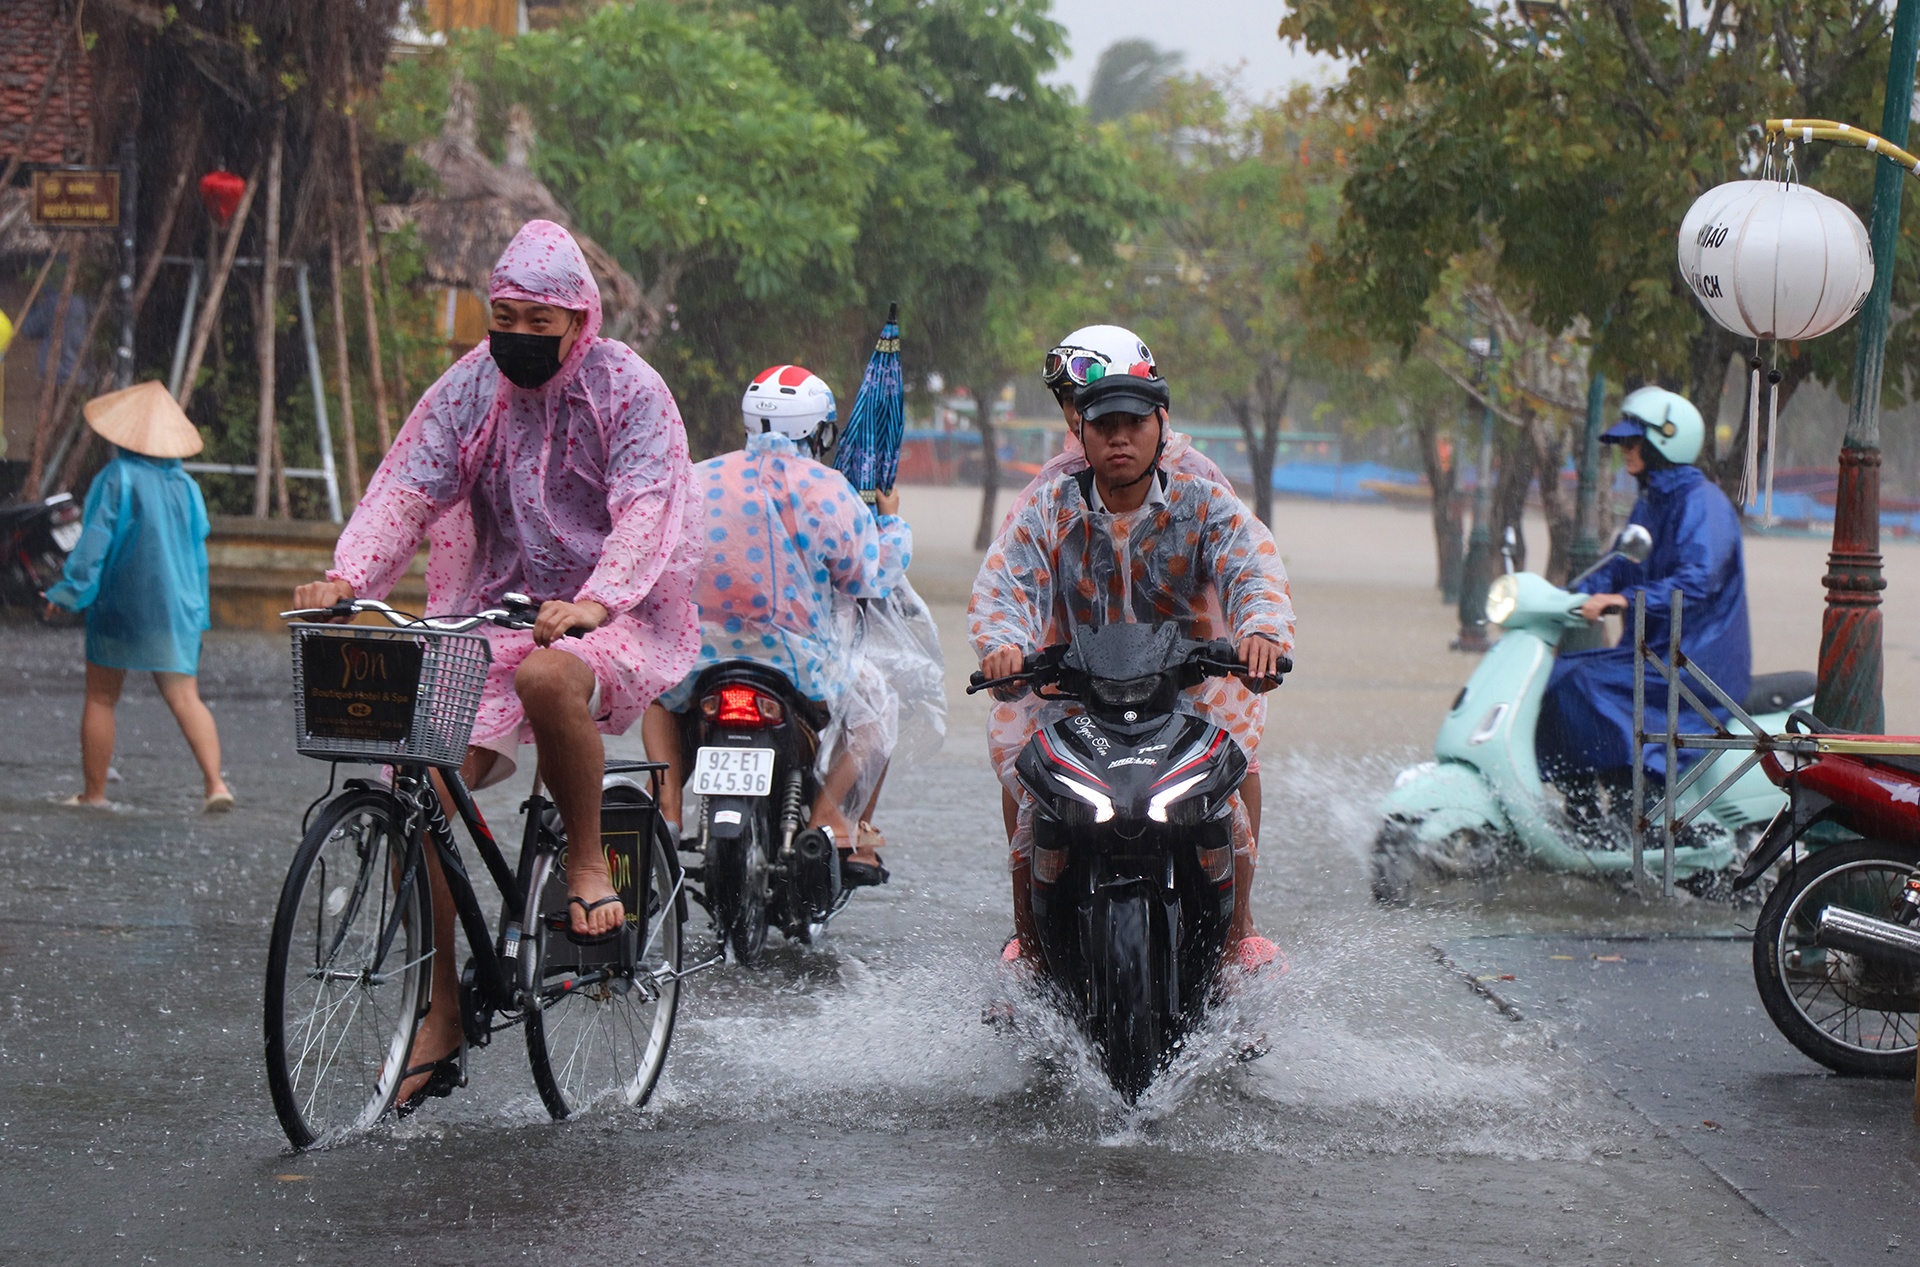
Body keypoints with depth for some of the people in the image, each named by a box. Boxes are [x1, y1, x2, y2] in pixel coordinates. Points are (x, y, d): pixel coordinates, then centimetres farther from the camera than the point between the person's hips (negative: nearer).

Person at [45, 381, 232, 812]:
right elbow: (198, 554, 10)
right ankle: (215, 782, -17)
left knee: (100, 699, 8)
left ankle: (93, 793, 11)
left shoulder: (116, 479, -11)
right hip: (176, 607, 4)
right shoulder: (186, 486, 5)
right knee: (185, 698, 1)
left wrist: (68, 592, -7)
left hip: (119, 603, -4)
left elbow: (94, 542, -14)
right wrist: (197, 613, 19)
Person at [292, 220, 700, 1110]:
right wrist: (348, 577, -24)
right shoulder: (469, 390, 5)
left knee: (548, 677, -40)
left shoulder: (630, 393, -7)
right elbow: (406, 487, -5)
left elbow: (646, 511, -20)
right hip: (493, 616, 4)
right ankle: (439, 1020, -4)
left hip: (616, 621, -4)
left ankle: (588, 861, -13)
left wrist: (592, 602, -38)